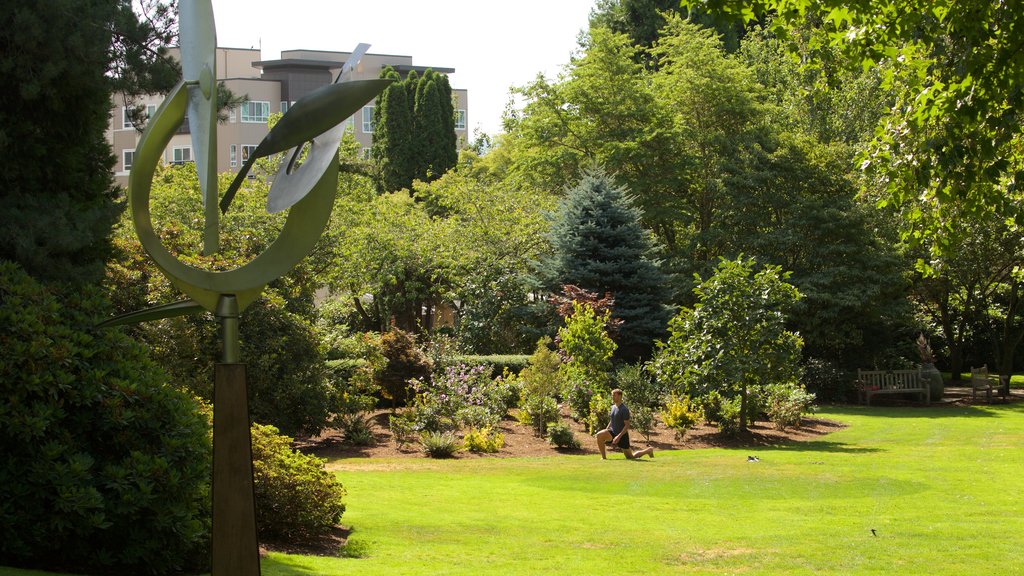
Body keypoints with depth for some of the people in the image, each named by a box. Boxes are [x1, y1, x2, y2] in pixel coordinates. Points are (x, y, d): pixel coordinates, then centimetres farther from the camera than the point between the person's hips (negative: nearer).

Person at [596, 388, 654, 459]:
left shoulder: (624, 409, -17)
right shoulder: (613, 407, 8)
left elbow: (627, 425, -19)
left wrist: (619, 436, -27)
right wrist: (606, 431, 9)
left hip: (622, 435, -6)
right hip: (613, 432, 7)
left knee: (630, 457, 3)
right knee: (599, 435, -21)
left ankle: (648, 450, 27)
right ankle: (604, 457, -11)